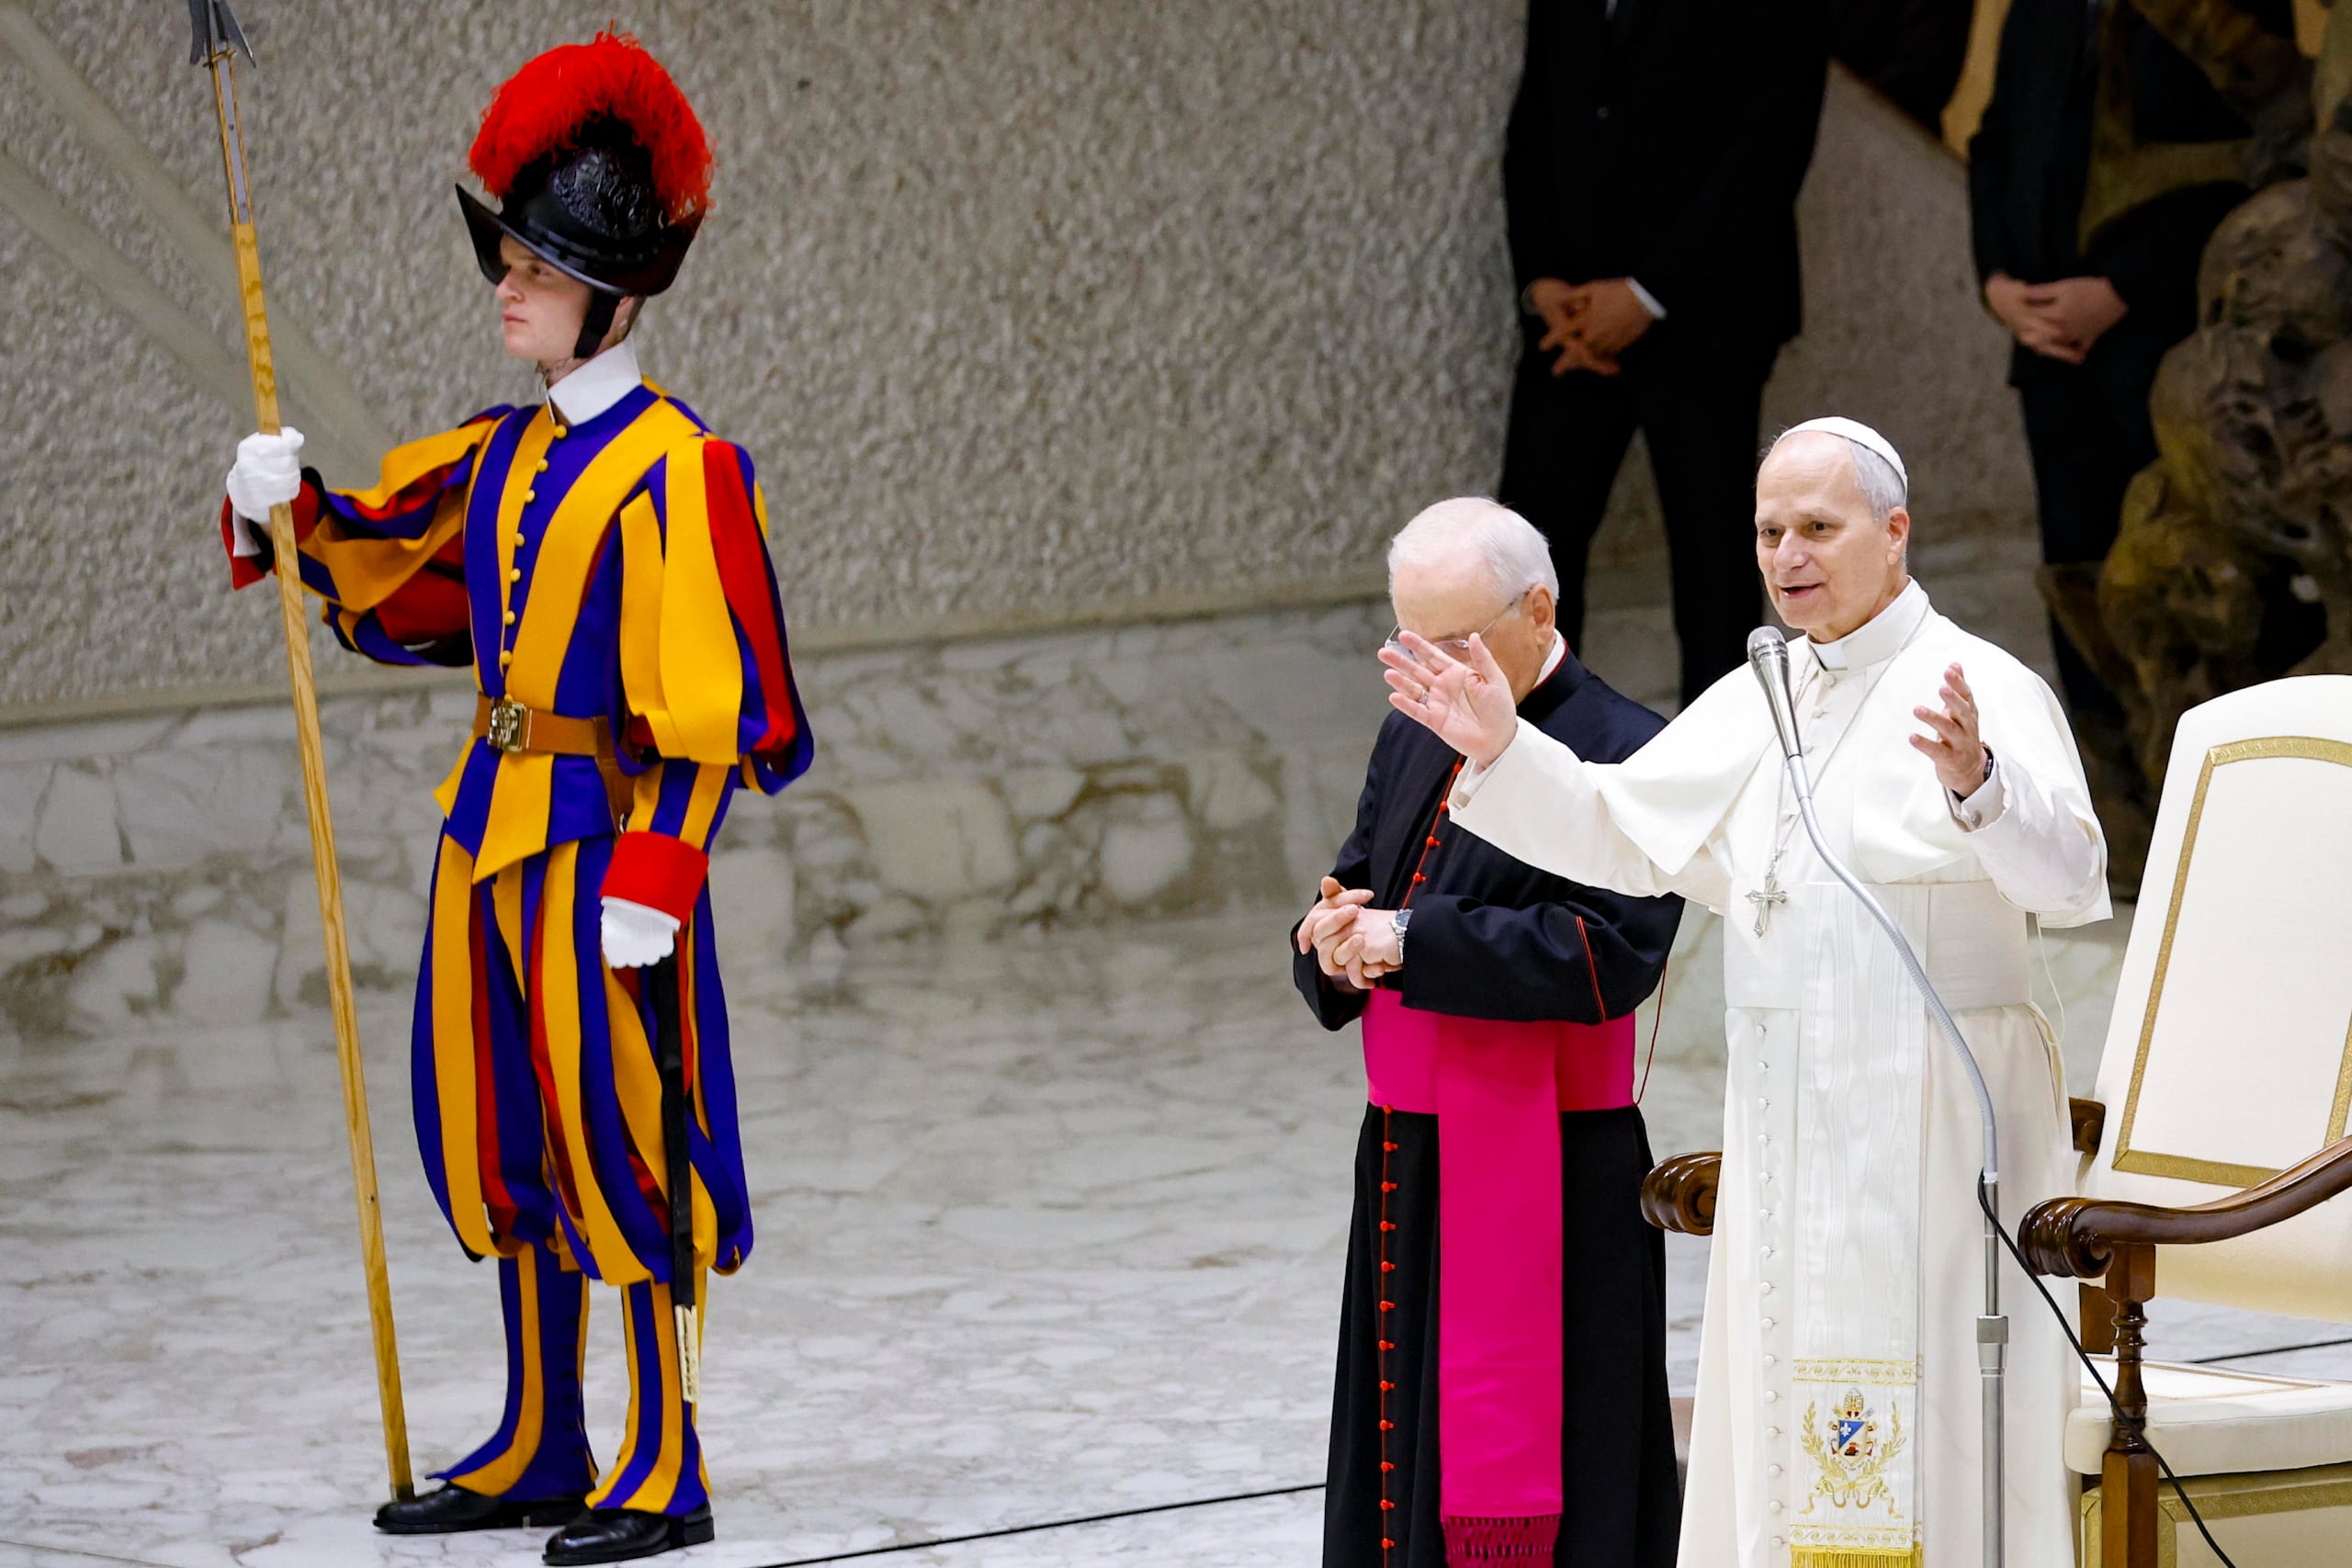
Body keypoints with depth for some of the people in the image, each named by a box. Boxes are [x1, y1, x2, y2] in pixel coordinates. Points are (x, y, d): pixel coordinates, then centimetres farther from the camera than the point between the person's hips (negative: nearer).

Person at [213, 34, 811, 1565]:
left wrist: (652, 881, -20)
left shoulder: (673, 466, -13)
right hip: (493, 825, 8)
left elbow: (705, 710, -15)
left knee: (616, 1147, -5)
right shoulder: (501, 453, 11)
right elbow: (382, 568, 23)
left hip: (599, 832, -8)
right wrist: (290, 506, 3)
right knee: (509, 1148, 13)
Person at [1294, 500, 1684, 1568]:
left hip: (1545, 1190, -7)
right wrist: (1332, 944, -8)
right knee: (1406, 1460, 9)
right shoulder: (1412, 745, 14)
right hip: (1405, 1166, 7)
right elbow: (1354, 903, 17)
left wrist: (1413, 943, -20)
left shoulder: (1626, 756, -10)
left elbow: (1612, 954, -19)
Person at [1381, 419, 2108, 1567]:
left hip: (1930, 1121, -7)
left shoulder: (1979, 692, -12)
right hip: (1785, 1120, 8)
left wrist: (1976, 778, -46)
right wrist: (1502, 752, 2)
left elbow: (2065, 878, -26)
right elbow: (1619, 833, 17)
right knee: (1783, 1447, 9)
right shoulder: (1755, 701, 12)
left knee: (1932, 1446, -7)